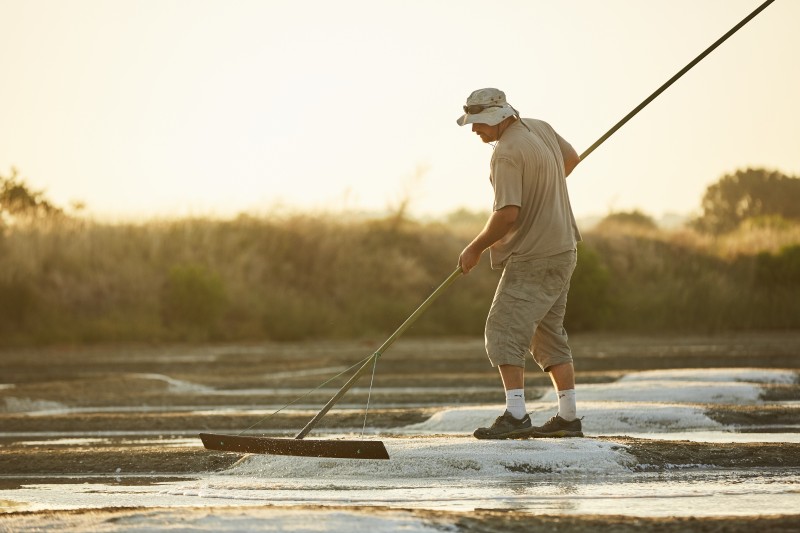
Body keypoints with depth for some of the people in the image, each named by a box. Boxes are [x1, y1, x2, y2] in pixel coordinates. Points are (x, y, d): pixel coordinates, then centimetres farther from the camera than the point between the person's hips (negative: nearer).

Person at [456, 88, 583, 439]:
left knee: (504, 330, -11)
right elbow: (571, 158, 27)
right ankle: (568, 417, 16)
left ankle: (515, 416, -19)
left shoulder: (507, 153, -20)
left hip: (533, 259, -10)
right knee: (548, 331, 15)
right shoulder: (541, 128, 8)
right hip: (562, 251, 10)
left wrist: (475, 248, -13)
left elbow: (507, 215, -25)